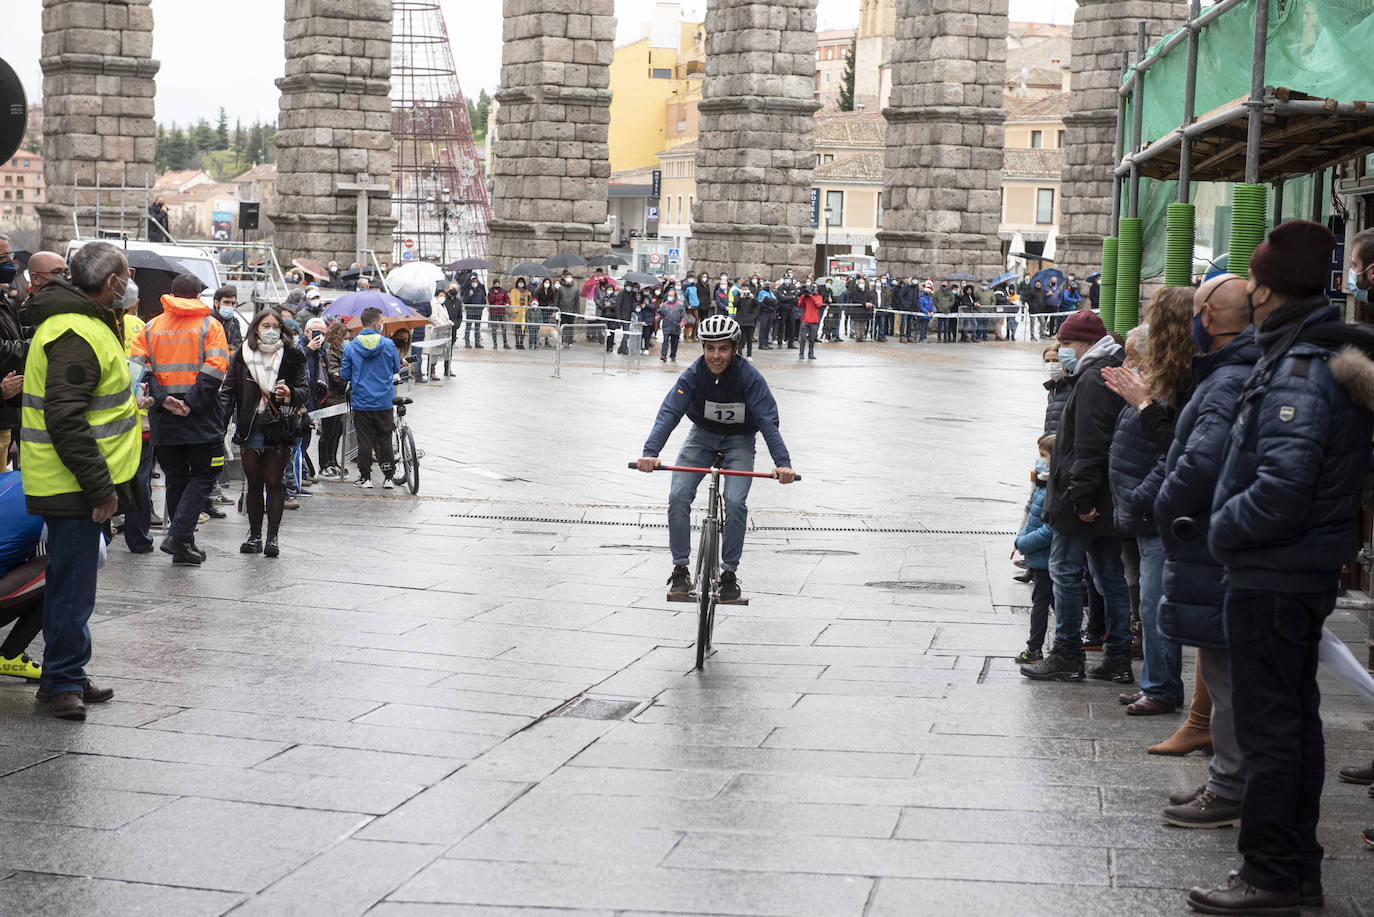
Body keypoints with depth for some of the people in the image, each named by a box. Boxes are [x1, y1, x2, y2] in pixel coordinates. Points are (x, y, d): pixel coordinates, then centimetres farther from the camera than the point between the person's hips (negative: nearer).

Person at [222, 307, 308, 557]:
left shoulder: (292, 356, 4)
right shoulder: (243, 355, 7)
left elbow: (305, 390, 4)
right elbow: (229, 390, 9)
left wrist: (290, 394, -19)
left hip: (280, 426, -1)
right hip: (251, 426, 2)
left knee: (274, 482, -1)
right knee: (254, 483, 5)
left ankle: (273, 537, 3)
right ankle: (254, 536, 12)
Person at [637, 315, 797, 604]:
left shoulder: (749, 377, -24)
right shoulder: (694, 374, -20)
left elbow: (768, 420, -29)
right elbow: (669, 412, -28)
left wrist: (783, 462, -43)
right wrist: (650, 453, -44)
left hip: (739, 440, -2)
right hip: (702, 435, 2)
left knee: (735, 502, -20)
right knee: (678, 495, -16)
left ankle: (729, 572, -3)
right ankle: (680, 569, -3)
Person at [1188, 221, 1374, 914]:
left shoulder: (1298, 368, -21)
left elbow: (1282, 487, -30)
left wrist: (1223, 528, -15)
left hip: (1271, 578, -10)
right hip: (1308, 571, 10)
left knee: (1267, 726, -2)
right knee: (1295, 718, 17)